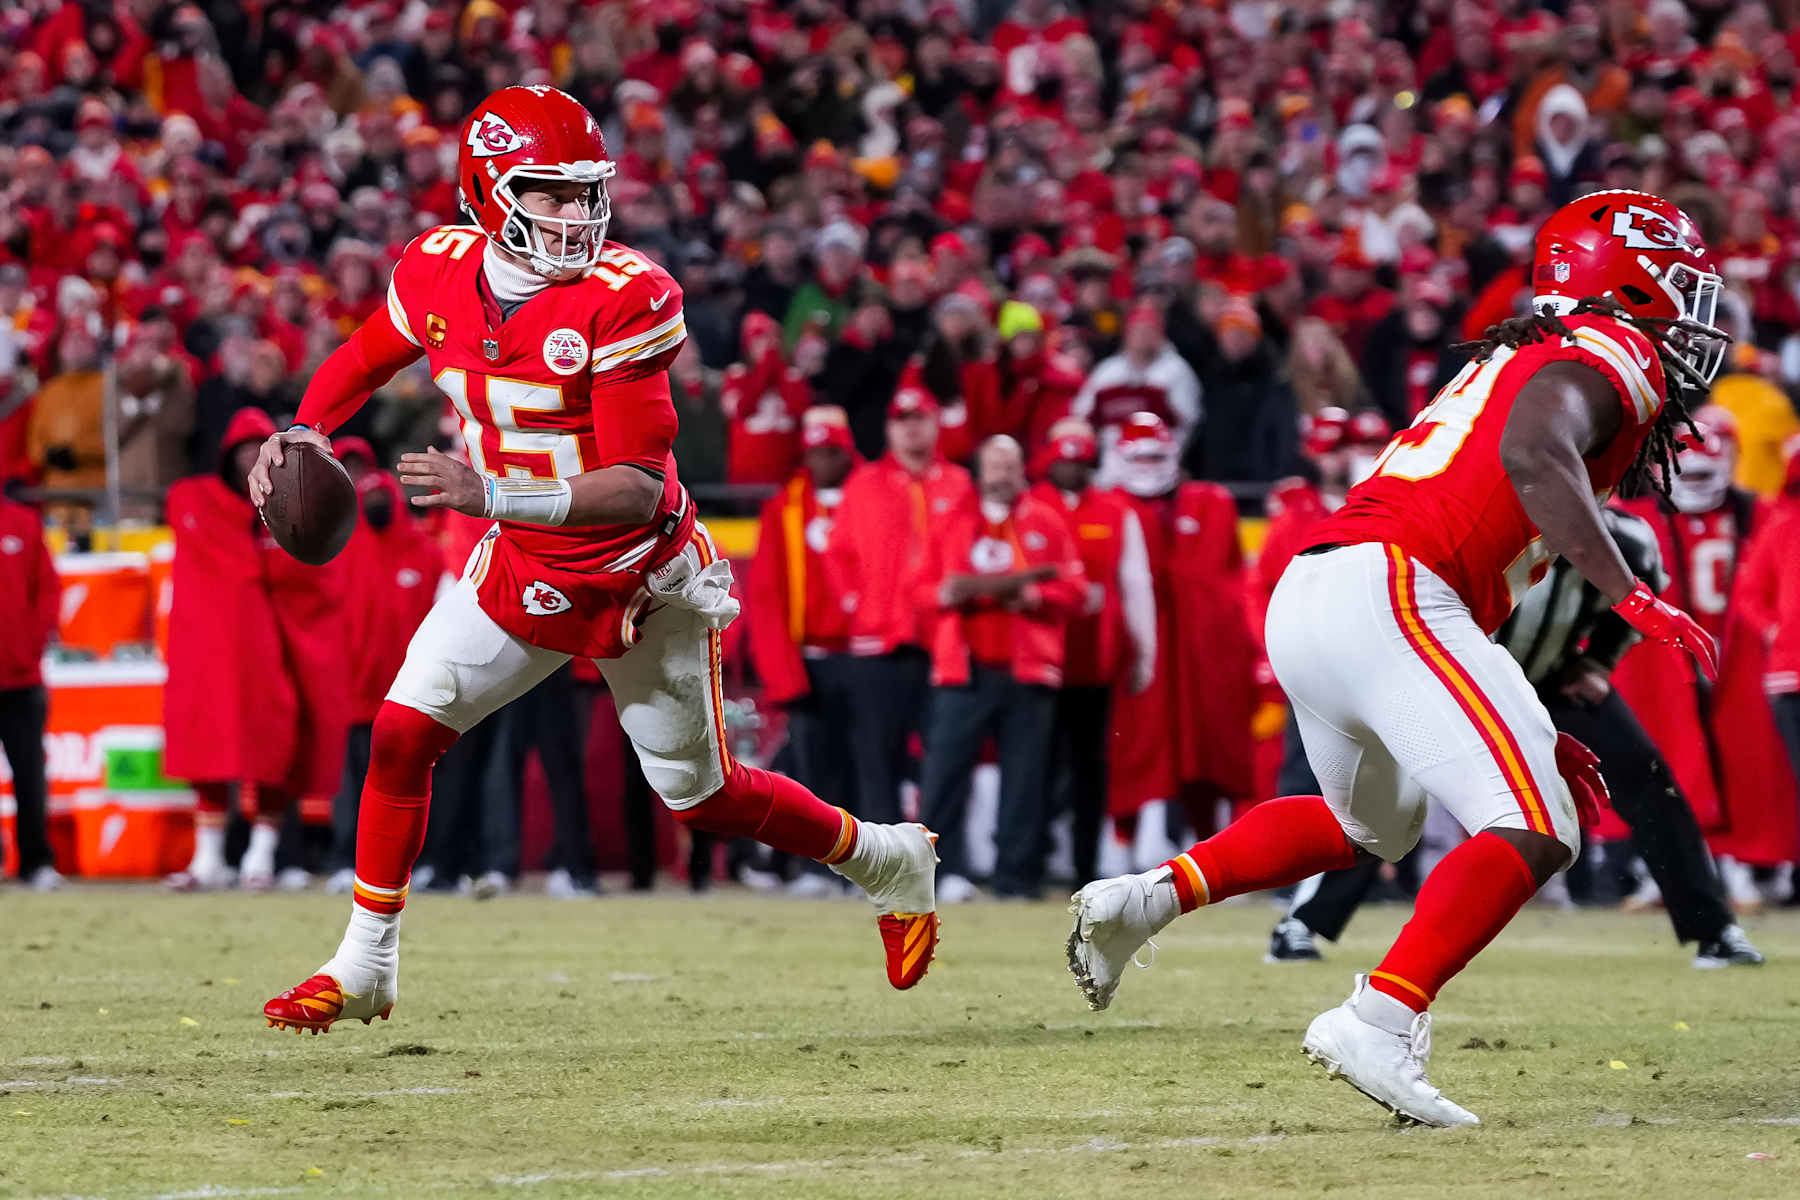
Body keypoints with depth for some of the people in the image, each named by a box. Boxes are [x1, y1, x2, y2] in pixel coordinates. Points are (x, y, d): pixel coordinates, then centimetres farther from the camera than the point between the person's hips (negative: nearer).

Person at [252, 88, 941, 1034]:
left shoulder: (624, 299, -26)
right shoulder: (441, 273, -10)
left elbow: (638, 489, -28)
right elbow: (361, 362, 13)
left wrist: (490, 494, -38)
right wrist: (302, 432, -7)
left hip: (638, 580, -4)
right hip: (520, 568, 4)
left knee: (703, 796, 9)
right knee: (402, 733, -9)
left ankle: (889, 860, 34)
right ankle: (364, 969, 4)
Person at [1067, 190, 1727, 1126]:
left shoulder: (1515, 363, 30)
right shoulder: (1610, 355, 2)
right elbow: (1532, 454, -21)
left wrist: (1536, 733, 30)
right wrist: (1630, 596, -21)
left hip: (1304, 601, 10)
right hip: (1385, 592, -10)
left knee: (1369, 821, 33)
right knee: (1534, 833, -15)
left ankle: (1149, 897, 23)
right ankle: (1379, 1022, -27)